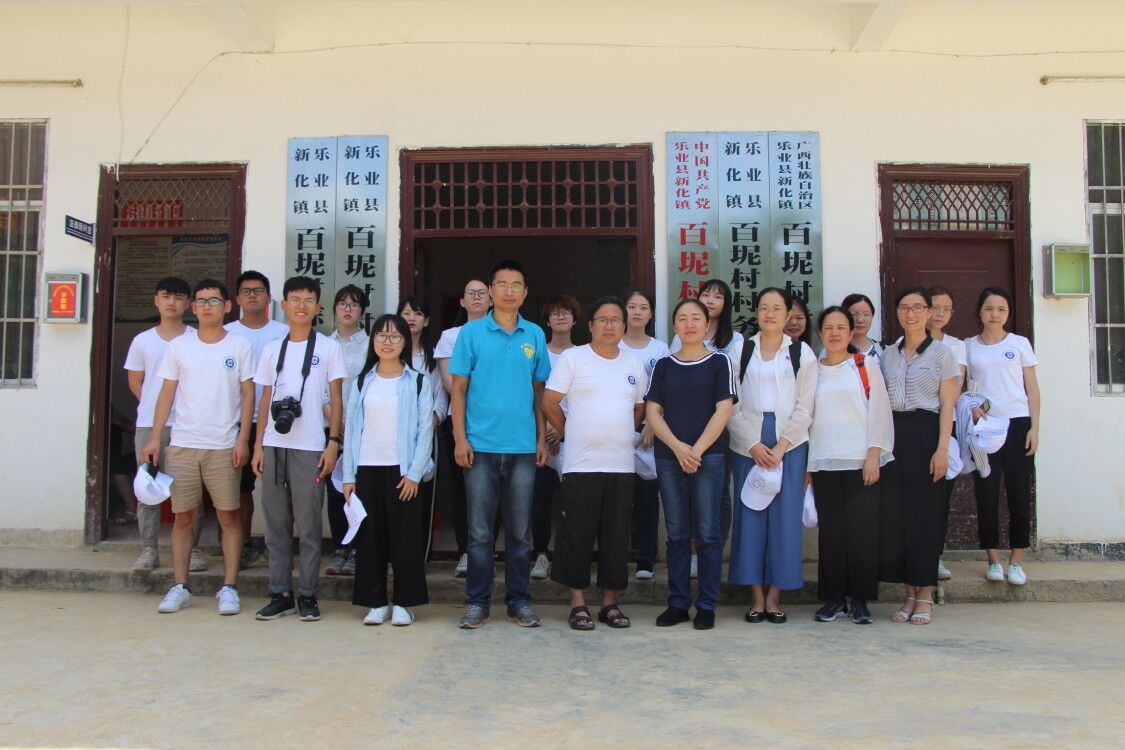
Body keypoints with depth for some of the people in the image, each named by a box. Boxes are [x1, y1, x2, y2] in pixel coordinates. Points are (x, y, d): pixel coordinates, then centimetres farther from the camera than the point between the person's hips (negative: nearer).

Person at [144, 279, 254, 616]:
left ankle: (229, 587, 7)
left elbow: (248, 394, 1)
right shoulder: (178, 346, 8)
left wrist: (243, 439, -6)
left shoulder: (239, 345, 2)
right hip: (182, 444, 2)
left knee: (229, 515, 1)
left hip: (223, 446, -2)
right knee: (183, 516, 7)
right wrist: (154, 438, 3)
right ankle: (180, 587, 16)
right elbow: (167, 393, 9)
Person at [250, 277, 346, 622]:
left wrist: (334, 442, -6)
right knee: (276, 524, 6)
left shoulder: (328, 348, 4)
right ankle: (280, 595, 14)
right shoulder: (272, 349, 13)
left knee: (309, 525, -1)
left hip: (309, 448, -3)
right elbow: (265, 399, 14)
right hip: (273, 445, 4)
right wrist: (258, 444, 8)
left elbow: (336, 399, 2)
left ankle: (308, 596, 8)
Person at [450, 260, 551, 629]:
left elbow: (539, 391, 12)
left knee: (519, 529, 9)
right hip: (481, 445, -2)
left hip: (523, 446, 2)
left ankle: (518, 600, 20)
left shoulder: (535, 335, 8)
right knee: (480, 530, 3)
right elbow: (459, 388, 1)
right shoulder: (472, 332, 1)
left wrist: (542, 439, 6)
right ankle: (477, 601, 15)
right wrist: (460, 438, -6)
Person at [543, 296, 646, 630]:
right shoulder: (572, 358, -1)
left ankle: (610, 602, 19)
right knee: (577, 537, 1)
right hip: (581, 465, -4)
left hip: (621, 465, 4)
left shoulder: (634, 363, 13)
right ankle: (578, 603, 13)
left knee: (616, 537, 9)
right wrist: (570, 433, 4)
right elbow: (549, 402, -2)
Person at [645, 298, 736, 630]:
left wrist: (697, 449, -12)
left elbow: (723, 410, -3)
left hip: (708, 456, -2)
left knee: (707, 534, 0)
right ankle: (678, 603, 15)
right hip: (669, 456, 3)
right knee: (676, 534, 7)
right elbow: (652, 411, 5)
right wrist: (677, 447, -9)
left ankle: (707, 606, 8)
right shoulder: (663, 365, 11)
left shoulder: (719, 362, 5)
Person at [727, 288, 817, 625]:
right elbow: (731, 404, 2)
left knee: (784, 515, -1)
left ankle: (774, 596, 9)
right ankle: (757, 596, 9)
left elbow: (804, 408, 2)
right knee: (750, 514, 0)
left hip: (789, 442, 0)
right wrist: (753, 444, -8)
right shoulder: (741, 351, 7)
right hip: (747, 443, 0)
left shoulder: (802, 353, 7)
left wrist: (781, 447, -8)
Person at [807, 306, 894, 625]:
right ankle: (834, 598, 12)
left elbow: (879, 411, 2)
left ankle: (860, 600, 8)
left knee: (862, 530, -3)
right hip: (824, 463, 2)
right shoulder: (812, 371, 12)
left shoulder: (866, 366, 7)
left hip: (860, 461, -2)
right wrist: (804, 463, 7)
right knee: (830, 531, 2)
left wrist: (874, 456, -7)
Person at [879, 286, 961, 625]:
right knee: (893, 512, 2)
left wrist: (942, 448, -12)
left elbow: (947, 405, -2)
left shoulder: (941, 353, 3)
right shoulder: (887, 355, 13)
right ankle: (909, 594, 12)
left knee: (923, 511, -3)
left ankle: (926, 595, 7)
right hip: (892, 433, 4)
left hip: (924, 432, -4)